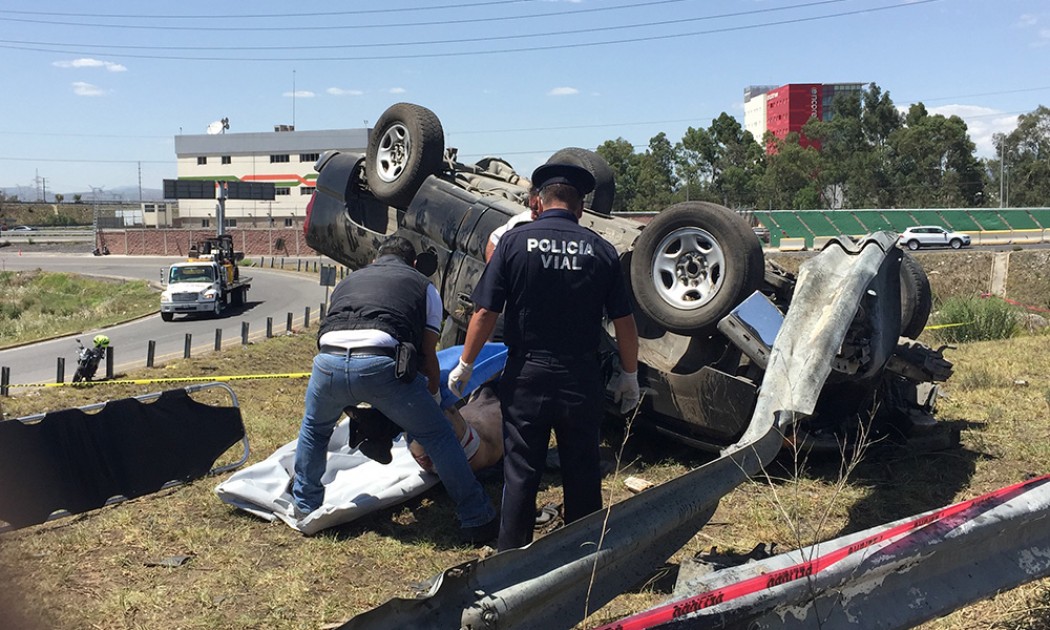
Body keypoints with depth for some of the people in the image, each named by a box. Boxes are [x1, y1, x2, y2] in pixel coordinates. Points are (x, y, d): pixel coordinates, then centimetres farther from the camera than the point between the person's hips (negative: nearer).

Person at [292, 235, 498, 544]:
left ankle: (304, 505, 44)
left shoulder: (348, 280, 36)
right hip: (381, 364, -3)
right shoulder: (423, 285, 26)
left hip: (328, 359, 3)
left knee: (314, 429, 34)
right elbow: (428, 356, 22)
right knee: (438, 437, 13)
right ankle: (477, 521, 16)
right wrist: (433, 397, 38)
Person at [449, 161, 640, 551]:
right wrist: (630, 375, 14)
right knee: (582, 472, 14)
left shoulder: (514, 241, -5)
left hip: (526, 376, -1)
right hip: (582, 379, 2)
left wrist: (465, 365, 4)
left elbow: (485, 312, -7)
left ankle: (511, 554, 16)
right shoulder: (601, 250, 0)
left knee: (521, 472, 8)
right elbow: (624, 323, 2)